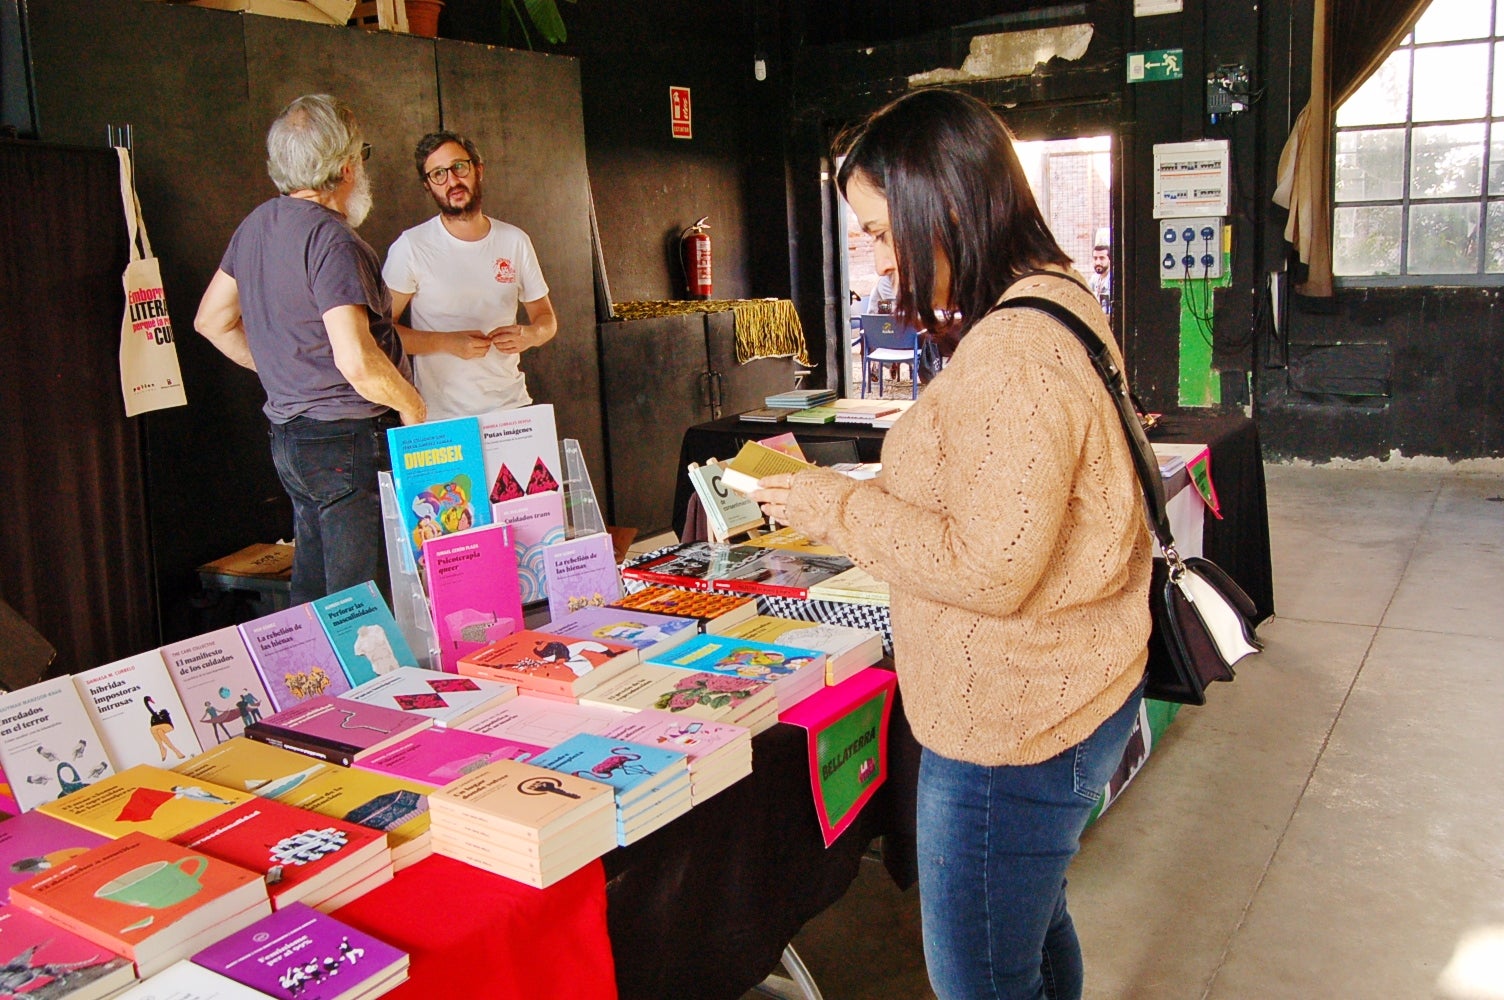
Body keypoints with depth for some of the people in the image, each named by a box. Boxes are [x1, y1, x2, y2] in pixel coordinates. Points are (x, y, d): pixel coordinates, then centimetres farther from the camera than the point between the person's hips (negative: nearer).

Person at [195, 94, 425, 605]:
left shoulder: (258, 224, 11)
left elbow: (212, 321, 22)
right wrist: (412, 405, -10)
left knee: (311, 600, 17)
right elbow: (357, 362, -26)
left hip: (290, 436, 9)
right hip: (350, 442, -9)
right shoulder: (331, 240, -17)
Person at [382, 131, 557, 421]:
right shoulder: (412, 247, -6)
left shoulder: (515, 241, 5)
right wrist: (446, 343, -19)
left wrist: (531, 334, -10)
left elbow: (546, 318, 13)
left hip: (511, 406, 3)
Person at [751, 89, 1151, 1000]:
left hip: (1013, 729, -10)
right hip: (1064, 704, 10)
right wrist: (854, 497, 9)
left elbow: (988, 569, -26)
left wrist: (836, 507, -16)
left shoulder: (1012, 353, -25)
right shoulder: (1056, 305, 8)